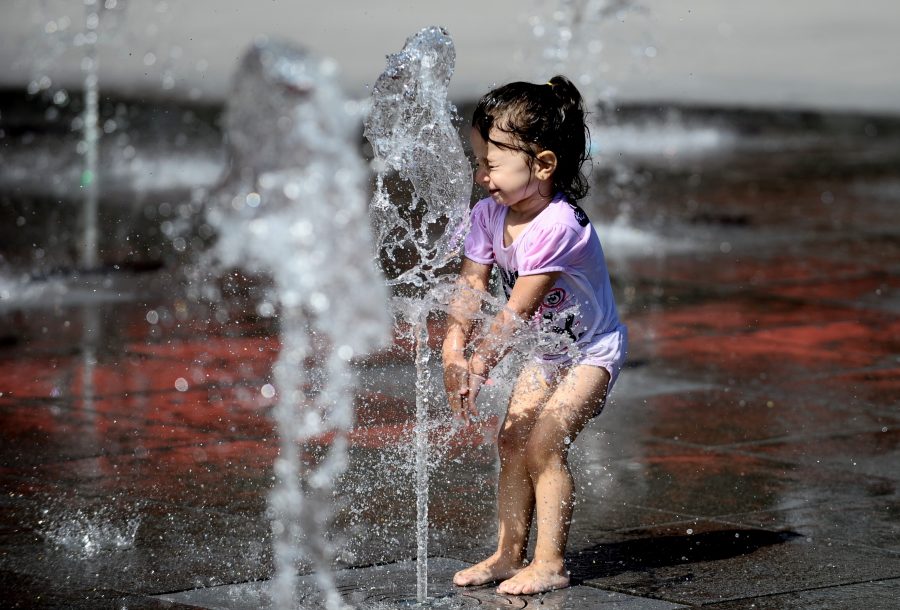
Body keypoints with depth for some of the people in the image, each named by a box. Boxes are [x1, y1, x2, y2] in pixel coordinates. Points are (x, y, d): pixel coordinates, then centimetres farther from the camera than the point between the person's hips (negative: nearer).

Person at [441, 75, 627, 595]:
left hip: (592, 350, -8)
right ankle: (509, 555, 14)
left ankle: (550, 563, -7)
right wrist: (455, 350, -25)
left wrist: (478, 365, -29)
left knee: (543, 444, -16)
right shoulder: (489, 215, -9)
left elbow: (517, 311, -31)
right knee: (512, 440, 4)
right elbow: (470, 288, -11)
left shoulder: (557, 226, -33)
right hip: (548, 350, 8)